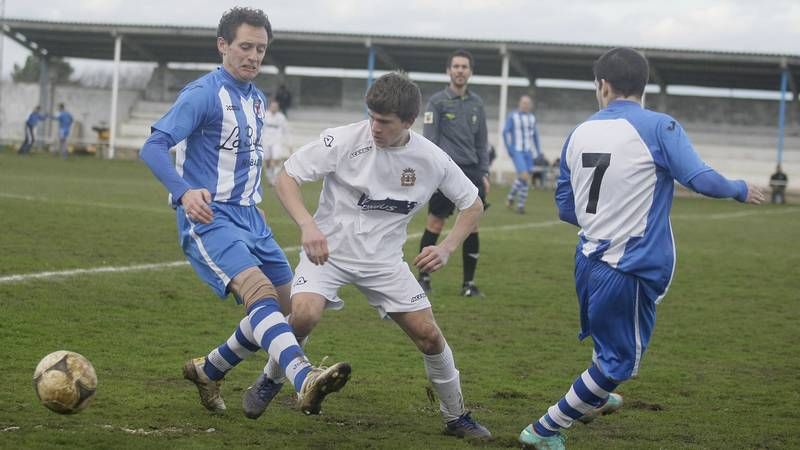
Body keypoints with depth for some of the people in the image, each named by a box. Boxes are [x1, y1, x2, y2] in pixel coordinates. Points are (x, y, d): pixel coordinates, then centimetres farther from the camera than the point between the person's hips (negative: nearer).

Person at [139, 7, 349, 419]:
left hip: (248, 216, 9)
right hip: (208, 217, -9)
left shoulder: (257, 99, 15)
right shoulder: (203, 94, -10)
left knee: (288, 308, 8)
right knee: (260, 292, -29)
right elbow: (154, 147, -19)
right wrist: (184, 192, -35)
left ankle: (208, 370, 26)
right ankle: (305, 380, -48)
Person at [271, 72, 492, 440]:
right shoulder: (343, 141, -19)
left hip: (384, 259, 3)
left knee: (429, 334, -1)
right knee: (304, 315, -28)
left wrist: (446, 249, -10)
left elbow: (473, 204, 5)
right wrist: (307, 225, -29)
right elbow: (286, 177, -13)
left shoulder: (432, 160, -10)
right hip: (328, 249, -3)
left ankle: (456, 417, 20)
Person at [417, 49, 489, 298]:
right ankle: (424, 277, 9)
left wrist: (484, 174, 11)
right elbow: (429, 139, -4)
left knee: (472, 227, 2)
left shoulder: (476, 104, 14)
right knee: (435, 224, -3)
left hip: (471, 170, 4)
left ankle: (469, 283, 9)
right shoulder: (437, 101, 0)